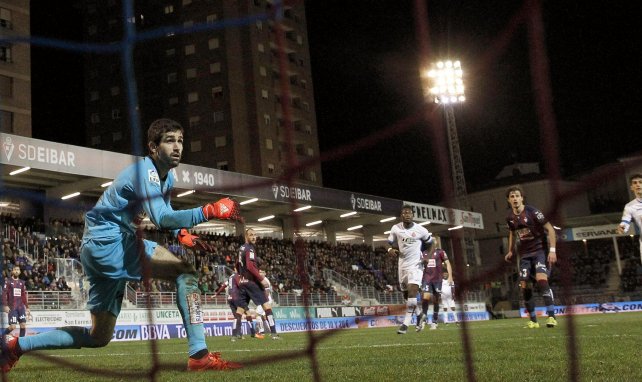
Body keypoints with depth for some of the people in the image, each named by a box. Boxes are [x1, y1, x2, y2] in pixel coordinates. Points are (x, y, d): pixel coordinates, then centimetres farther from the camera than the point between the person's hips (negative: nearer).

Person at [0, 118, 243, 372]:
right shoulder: (145, 171, -18)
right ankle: (199, 355, -26)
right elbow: (162, 219, -33)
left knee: (99, 337, 17)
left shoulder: (167, 177, 11)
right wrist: (209, 211, -39)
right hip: (108, 240, -10)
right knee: (185, 271, -21)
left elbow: (164, 213, 28)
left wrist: (182, 235, 9)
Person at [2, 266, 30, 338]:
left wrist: (27, 307, 14)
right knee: (13, 327, -10)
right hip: (12, 307, -5)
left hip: (21, 307, 5)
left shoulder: (22, 282, 14)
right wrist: (5, 305, -17)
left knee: (23, 325, -3)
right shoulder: (8, 281, -2)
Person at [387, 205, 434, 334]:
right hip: (402, 264, 4)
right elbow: (391, 244, 10)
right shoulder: (395, 229, -2)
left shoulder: (420, 230, -8)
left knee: (412, 292, -18)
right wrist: (391, 250, -13)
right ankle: (418, 313, 38)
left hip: (416, 264, -4)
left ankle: (406, 324, -18)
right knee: (406, 294, 12)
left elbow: (429, 243, 9)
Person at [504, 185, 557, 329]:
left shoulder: (532, 212, -14)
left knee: (541, 280, -25)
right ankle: (533, 321, 10)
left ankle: (551, 317, -22)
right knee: (525, 286, -1)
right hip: (524, 255, 6)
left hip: (539, 251, -5)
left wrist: (552, 250, -18)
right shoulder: (510, 217, 2)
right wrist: (510, 251, 20)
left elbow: (550, 229, -11)